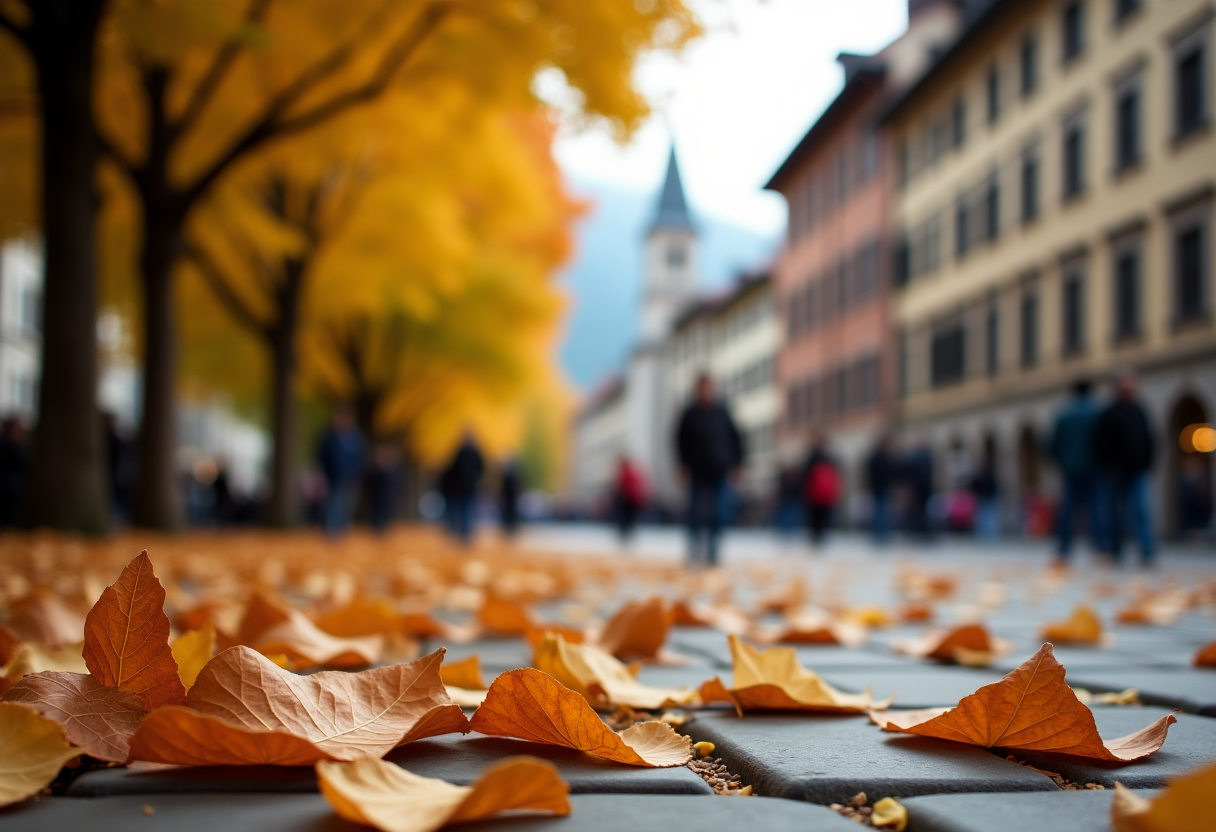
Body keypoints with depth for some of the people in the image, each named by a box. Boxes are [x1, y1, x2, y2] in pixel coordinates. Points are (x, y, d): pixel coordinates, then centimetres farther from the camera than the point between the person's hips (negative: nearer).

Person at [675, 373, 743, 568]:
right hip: (698, 471, -1)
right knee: (696, 513, -7)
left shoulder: (722, 412, 5)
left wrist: (736, 463, 5)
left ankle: (712, 554, 11)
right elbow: (681, 440, 5)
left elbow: (734, 437, 10)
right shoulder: (690, 414, 2)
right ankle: (694, 552, -1)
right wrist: (684, 464, -3)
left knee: (716, 514, 3)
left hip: (719, 471, 2)